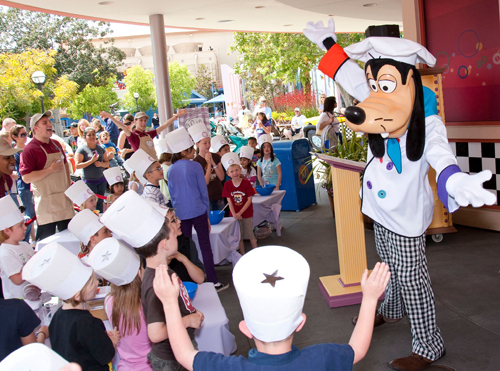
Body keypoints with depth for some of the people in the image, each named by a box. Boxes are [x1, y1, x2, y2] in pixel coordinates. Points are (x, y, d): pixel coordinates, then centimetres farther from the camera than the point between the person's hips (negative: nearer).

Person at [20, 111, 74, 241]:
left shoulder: (56, 144, 10)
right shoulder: (30, 149, -14)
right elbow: (26, 177, -21)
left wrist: (68, 181, 16)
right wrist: (50, 169, -21)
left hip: (64, 197, 7)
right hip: (46, 201, -7)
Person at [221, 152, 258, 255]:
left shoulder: (246, 183, -10)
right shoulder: (227, 184, -5)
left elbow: (249, 200, -10)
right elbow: (229, 201, -6)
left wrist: (240, 213, -16)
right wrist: (234, 214, -17)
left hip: (247, 214, -2)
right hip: (235, 214, 2)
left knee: (250, 235, 5)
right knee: (239, 236, 11)